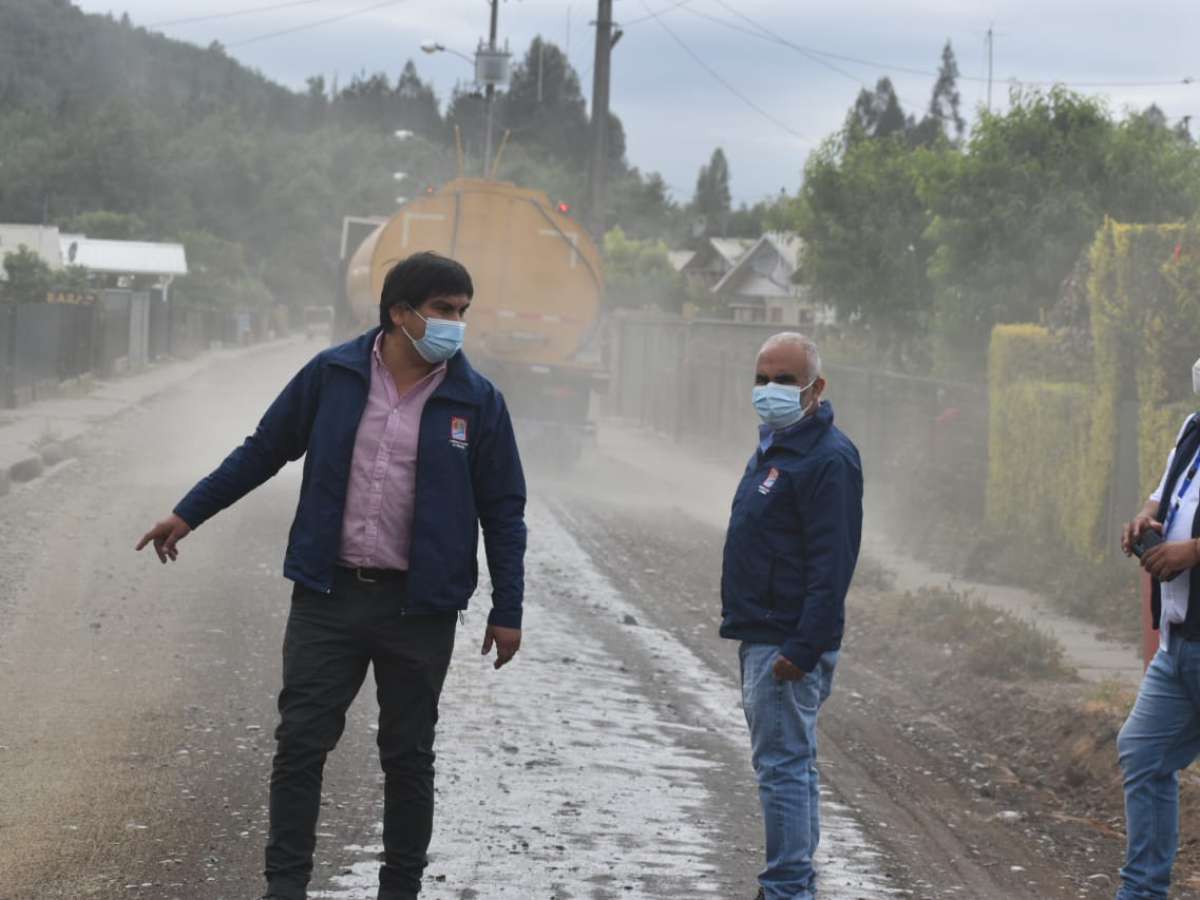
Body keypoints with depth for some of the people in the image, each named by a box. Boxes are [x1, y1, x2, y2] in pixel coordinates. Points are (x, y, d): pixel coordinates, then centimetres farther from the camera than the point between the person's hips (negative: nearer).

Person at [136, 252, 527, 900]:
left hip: (419, 608, 0)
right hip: (328, 597, 0)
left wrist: (506, 610, -1)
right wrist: (189, 514, 12)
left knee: (408, 756, 8)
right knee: (300, 743, -2)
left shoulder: (476, 401, -2)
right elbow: (263, 451, 10)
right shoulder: (333, 375, -1)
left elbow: (503, 510, 2)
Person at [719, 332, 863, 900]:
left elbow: (832, 565, -21)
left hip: (788, 645, -10)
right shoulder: (773, 447, 16)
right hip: (761, 637, 10)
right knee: (790, 765, 15)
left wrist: (802, 649, -25)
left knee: (782, 766, -9)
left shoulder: (829, 459, -16)